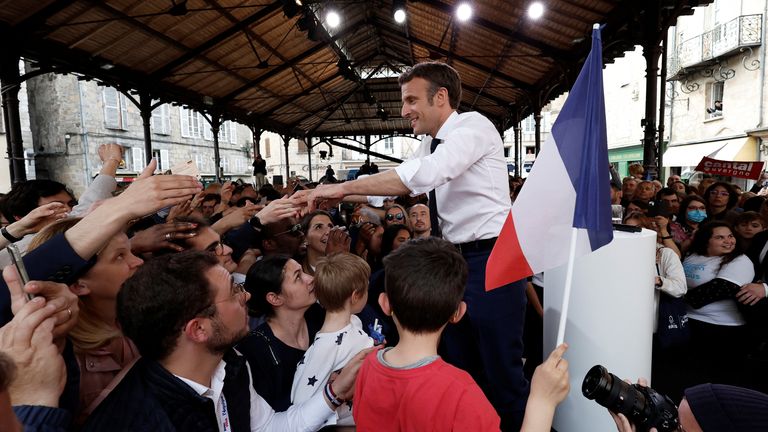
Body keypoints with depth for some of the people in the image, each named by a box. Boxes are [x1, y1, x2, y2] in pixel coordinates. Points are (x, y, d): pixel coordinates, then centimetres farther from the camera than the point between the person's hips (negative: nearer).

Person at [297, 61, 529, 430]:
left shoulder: (473, 125, -13)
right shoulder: (430, 143, 13)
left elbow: (424, 174, -28)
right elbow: (401, 186, 12)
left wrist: (343, 187, -25)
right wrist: (334, 195, 0)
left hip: (491, 259, -8)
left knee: (501, 369, 4)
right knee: (460, 367, 18)